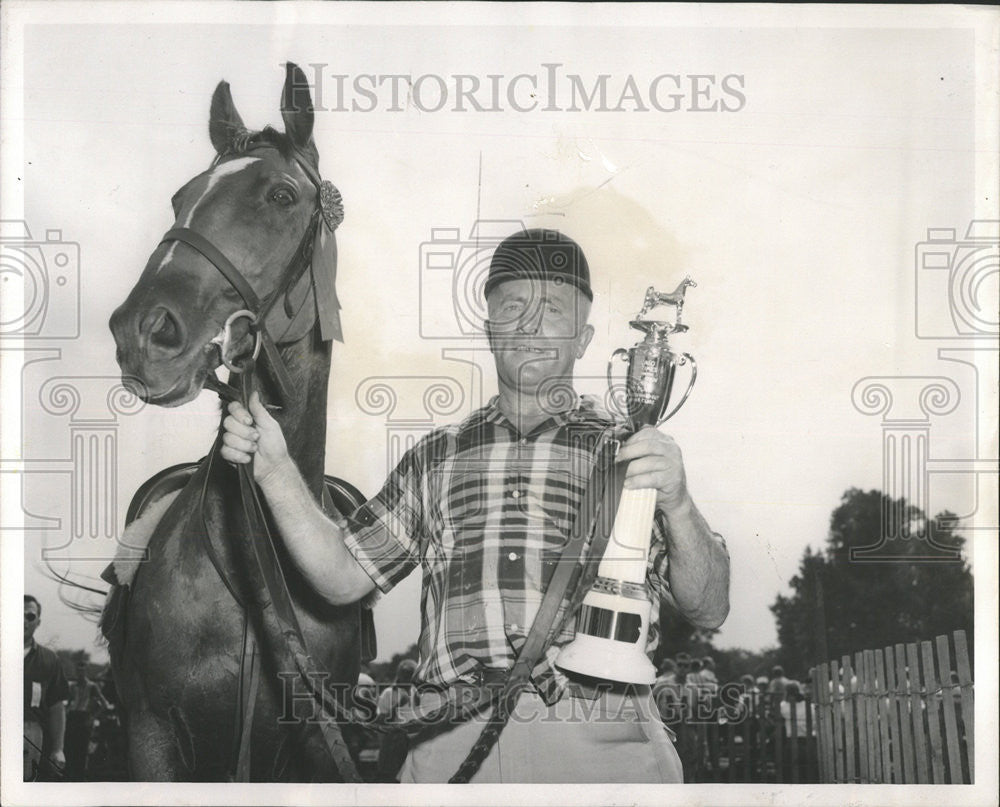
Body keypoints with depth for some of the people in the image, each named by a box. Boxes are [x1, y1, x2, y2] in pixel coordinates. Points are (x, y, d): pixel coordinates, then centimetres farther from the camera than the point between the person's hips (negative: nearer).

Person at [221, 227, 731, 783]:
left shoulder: (628, 451, 9)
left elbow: (709, 611, 3)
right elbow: (342, 577, 14)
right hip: (453, 745, 2)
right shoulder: (436, 458, 18)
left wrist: (677, 506, -16)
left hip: (598, 741, -2)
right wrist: (276, 470, 3)